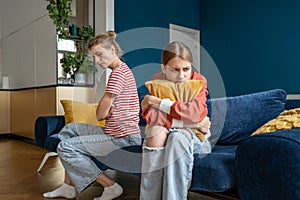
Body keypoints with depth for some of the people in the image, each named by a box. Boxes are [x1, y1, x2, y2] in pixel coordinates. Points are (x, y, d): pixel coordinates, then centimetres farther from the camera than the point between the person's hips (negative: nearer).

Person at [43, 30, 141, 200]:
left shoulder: (119, 72, -17)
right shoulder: (121, 70, 16)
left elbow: (100, 114, -16)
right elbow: (104, 113, 16)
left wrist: (101, 113, 4)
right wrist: (106, 111, -4)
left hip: (123, 138, -11)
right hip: (116, 133, 11)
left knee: (65, 148, -7)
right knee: (70, 129, 17)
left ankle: (111, 186, -3)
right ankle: (69, 186, 17)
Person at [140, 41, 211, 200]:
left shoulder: (198, 80, -4)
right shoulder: (156, 81, -1)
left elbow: (197, 112, -24)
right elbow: (150, 116, -17)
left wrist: (158, 102, -20)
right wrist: (189, 122, -21)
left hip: (194, 135, -1)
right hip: (164, 134, 1)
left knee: (178, 137, -35)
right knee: (156, 132, -34)